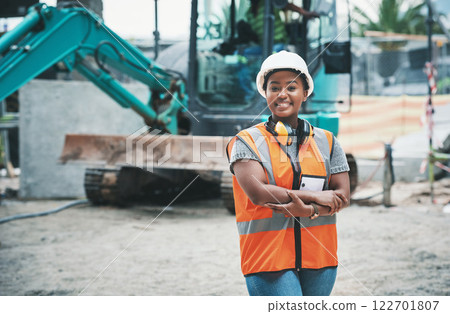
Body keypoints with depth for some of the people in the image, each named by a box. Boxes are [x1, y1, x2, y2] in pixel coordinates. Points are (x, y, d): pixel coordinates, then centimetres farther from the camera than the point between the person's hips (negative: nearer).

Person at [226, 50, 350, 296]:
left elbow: (342, 196, 3)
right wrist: (314, 196, -12)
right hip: (268, 257, -4)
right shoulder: (247, 141, -1)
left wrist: (309, 210, -17)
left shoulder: (326, 141, 11)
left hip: (319, 257, 5)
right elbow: (257, 193, -14)